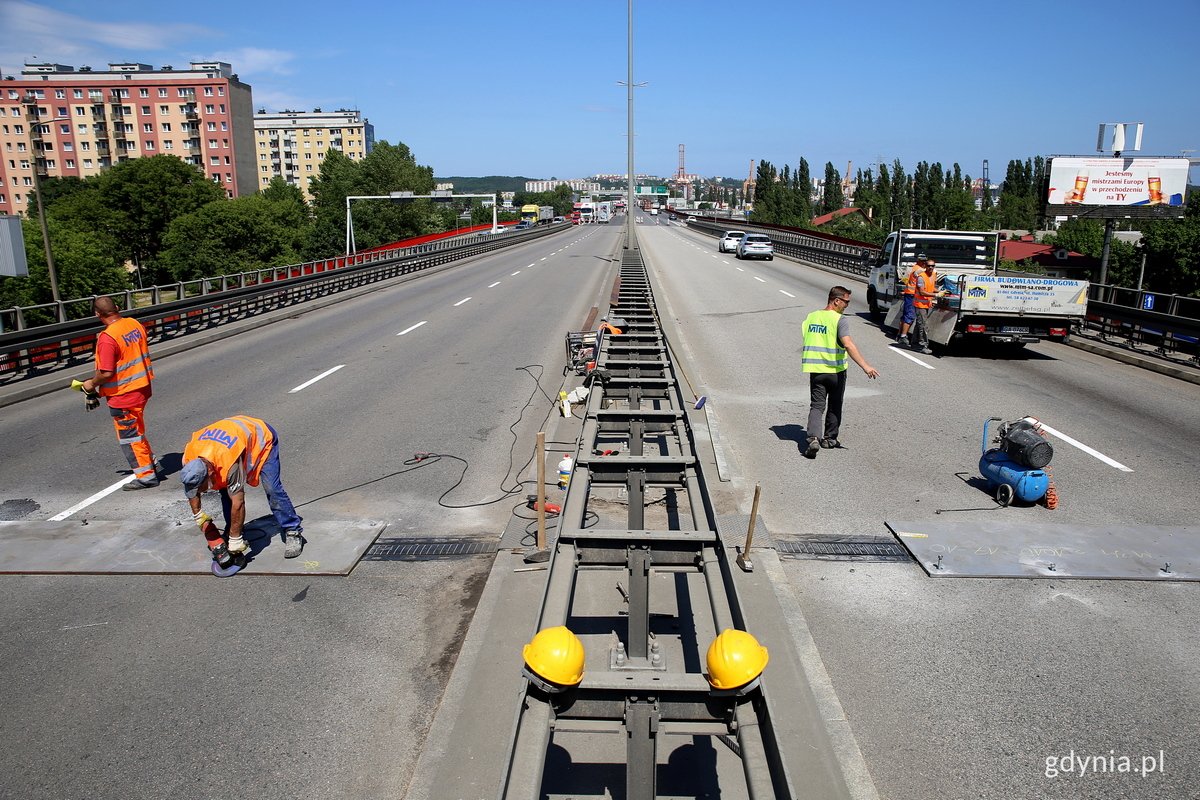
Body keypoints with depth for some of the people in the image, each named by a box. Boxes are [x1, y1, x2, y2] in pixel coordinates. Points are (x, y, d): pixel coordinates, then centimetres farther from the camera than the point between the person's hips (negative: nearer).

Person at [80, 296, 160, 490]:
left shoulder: (107, 338, -23)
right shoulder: (135, 324, 0)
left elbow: (106, 373, -24)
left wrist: (92, 384, -5)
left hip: (123, 394, -8)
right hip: (142, 387, 8)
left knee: (129, 436, 5)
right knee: (136, 430, 24)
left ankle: (146, 476, 12)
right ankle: (151, 464, 34)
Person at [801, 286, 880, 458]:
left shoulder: (811, 317, 6)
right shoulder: (840, 320, -13)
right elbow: (848, 345, -25)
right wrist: (865, 366, -29)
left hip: (815, 370, 4)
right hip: (835, 370, -4)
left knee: (817, 406, 3)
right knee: (834, 406, 15)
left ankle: (813, 438, -18)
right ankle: (830, 438, 26)